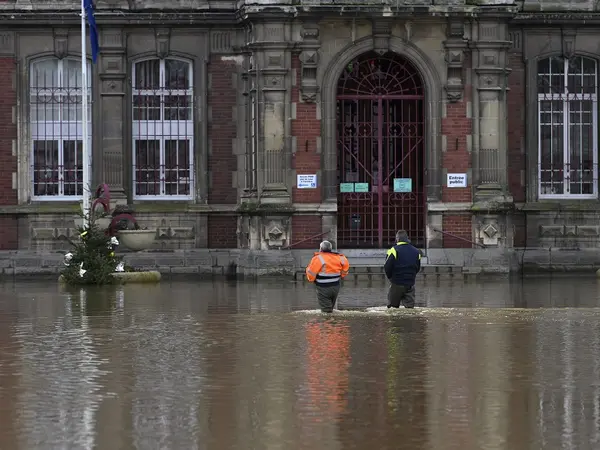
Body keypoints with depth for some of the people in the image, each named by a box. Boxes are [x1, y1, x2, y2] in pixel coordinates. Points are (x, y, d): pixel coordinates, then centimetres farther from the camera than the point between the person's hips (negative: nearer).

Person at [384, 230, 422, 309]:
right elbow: (418, 268, 13)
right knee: (410, 307, 4)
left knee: (393, 306, 6)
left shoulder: (394, 250, -11)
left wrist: (390, 277, 7)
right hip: (410, 284, 4)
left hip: (397, 284, -4)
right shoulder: (416, 252, 5)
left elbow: (387, 267, -11)